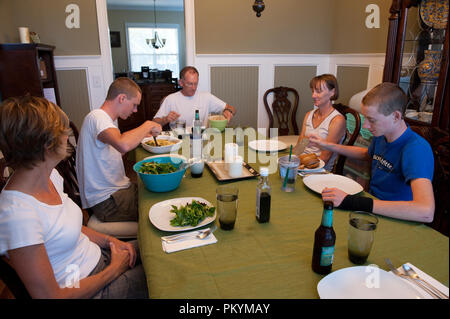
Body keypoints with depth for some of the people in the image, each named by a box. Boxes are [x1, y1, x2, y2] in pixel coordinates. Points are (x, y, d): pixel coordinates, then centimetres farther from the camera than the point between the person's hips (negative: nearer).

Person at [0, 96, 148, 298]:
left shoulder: (50, 175, -3)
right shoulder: (18, 213, -30)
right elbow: (50, 295, -24)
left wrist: (109, 240, -3)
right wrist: (113, 270, -14)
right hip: (83, 290, -7)